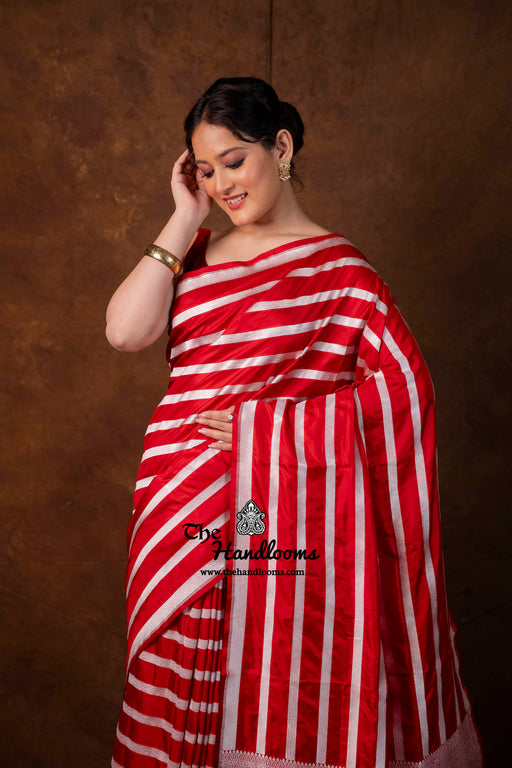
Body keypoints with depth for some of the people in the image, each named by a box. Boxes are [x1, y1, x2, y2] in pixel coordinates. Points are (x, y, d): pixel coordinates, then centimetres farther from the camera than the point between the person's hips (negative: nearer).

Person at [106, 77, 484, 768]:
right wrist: (185, 220, -2)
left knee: (285, 701, 8)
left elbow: (403, 387, -12)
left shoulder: (337, 266, -5)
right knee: (184, 701, 15)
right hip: (183, 510, 5)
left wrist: (260, 426, -15)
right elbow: (125, 332, -4)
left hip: (278, 518, -4)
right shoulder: (196, 252, 10)